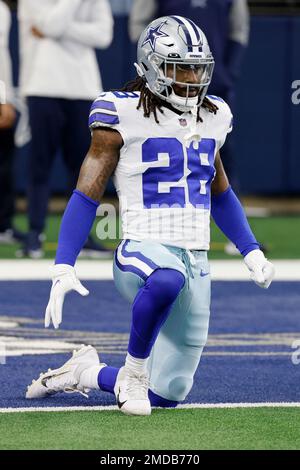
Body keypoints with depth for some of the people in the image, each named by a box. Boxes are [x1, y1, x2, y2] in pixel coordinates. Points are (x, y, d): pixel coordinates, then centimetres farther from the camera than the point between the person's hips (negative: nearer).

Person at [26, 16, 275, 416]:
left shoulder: (212, 117, 11)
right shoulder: (123, 115, -7)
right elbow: (86, 196, -6)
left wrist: (251, 252, 19)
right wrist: (63, 269, -14)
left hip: (196, 260, 6)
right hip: (143, 248, -6)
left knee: (168, 394, 5)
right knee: (168, 279, -44)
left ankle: (87, 373, 33)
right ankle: (133, 372, -17)